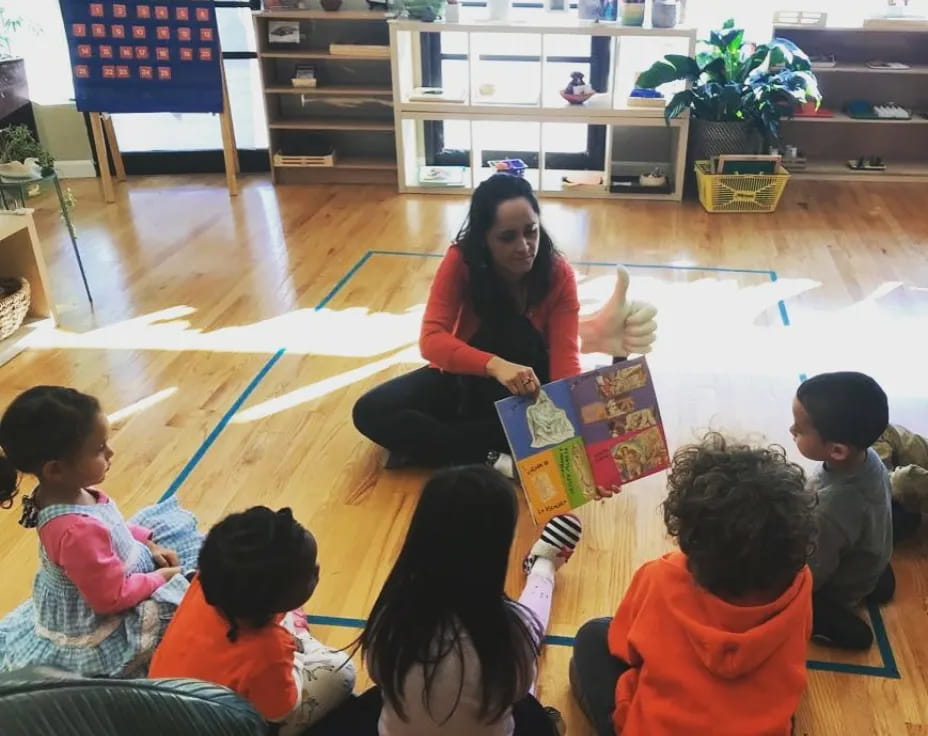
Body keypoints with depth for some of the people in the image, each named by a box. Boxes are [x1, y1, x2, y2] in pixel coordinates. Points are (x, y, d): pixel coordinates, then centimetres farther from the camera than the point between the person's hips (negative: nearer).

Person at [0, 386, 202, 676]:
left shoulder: (67, 493, -11)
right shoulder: (76, 531, -39)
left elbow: (109, 529, 10)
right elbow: (112, 598, -29)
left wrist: (146, 541, 1)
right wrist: (159, 578, -15)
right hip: (100, 628, -9)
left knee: (175, 521, 12)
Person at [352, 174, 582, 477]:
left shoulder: (558, 274, -20)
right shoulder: (461, 261, -21)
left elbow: (566, 360, -28)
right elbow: (431, 340, -32)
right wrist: (494, 365, -50)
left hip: (528, 387, 0)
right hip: (466, 378, 1)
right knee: (370, 411, -19)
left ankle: (424, 444, -23)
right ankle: (489, 460, -26)